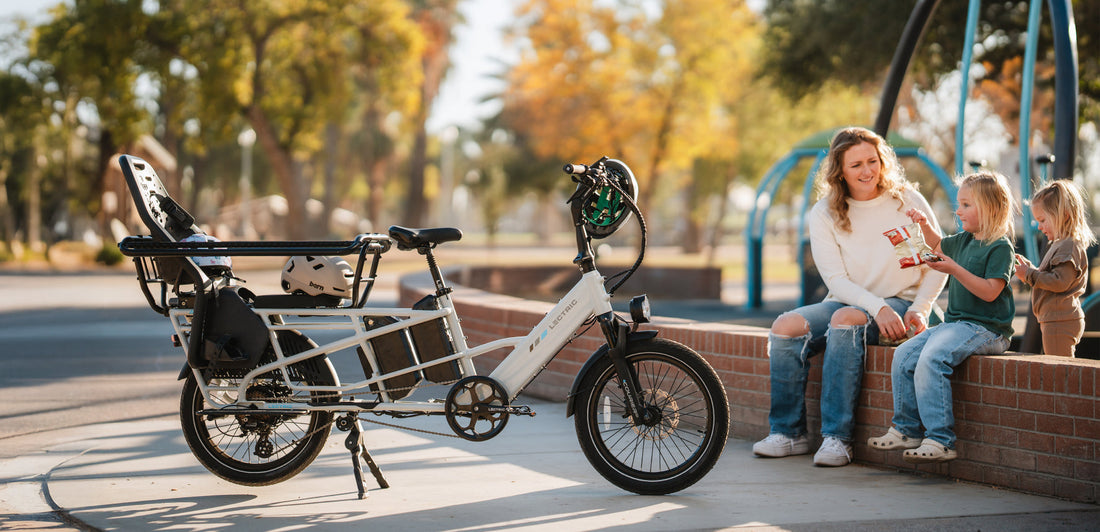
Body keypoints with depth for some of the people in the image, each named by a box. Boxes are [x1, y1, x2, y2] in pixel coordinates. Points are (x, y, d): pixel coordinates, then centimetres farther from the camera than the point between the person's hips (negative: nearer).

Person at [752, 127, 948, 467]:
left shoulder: (907, 201, 0)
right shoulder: (824, 214, 2)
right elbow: (836, 279, -7)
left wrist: (919, 310, -12)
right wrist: (878, 308, -22)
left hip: (900, 303, -3)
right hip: (849, 301, 3)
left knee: (846, 319, -35)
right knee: (786, 327, -23)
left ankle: (837, 437, -35)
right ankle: (789, 432, -12)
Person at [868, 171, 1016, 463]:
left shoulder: (1000, 247, -11)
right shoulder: (963, 241, 15)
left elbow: (990, 292, -21)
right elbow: (938, 246, 37)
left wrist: (955, 270, -25)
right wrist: (925, 225, 18)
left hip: (985, 329, -9)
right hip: (954, 323, 9)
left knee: (931, 359, -29)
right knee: (903, 355, -4)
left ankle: (940, 441, -28)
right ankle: (906, 430, 5)